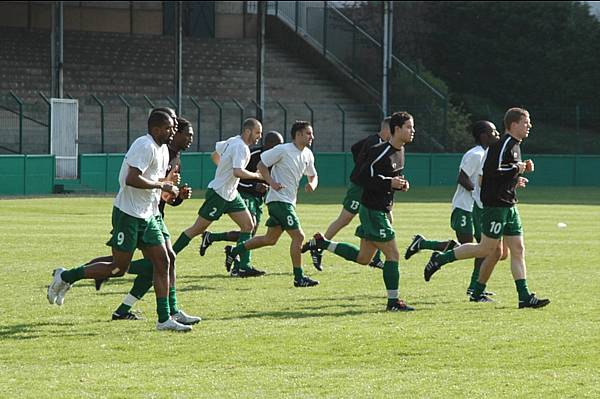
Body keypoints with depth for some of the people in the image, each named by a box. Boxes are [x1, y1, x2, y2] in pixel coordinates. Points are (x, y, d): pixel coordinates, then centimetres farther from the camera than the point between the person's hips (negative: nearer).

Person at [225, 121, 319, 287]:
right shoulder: (283, 150, -13)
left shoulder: (308, 155, 10)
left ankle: (234, 251, 26)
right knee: (298, 236, -12)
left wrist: (312, 184, 0)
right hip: (279, 199, -9)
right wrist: (272, 183, -19)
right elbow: (261, 165, -7)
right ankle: (299, 278, -7)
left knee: (271, 239, 15)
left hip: (289, 201, 9)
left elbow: (313, 175, 23)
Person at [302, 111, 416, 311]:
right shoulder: (380, 152, -19)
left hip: (382, 210, 10)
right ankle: (393, 301, 1)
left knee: (363, 258, 17)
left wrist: (401, 184, 3)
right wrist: (389, 183, -24)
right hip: (373, 210, -10)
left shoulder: (400, 151, 10)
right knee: (392, 255, -7)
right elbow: (362, 177, -21)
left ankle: (321, 243, 26)